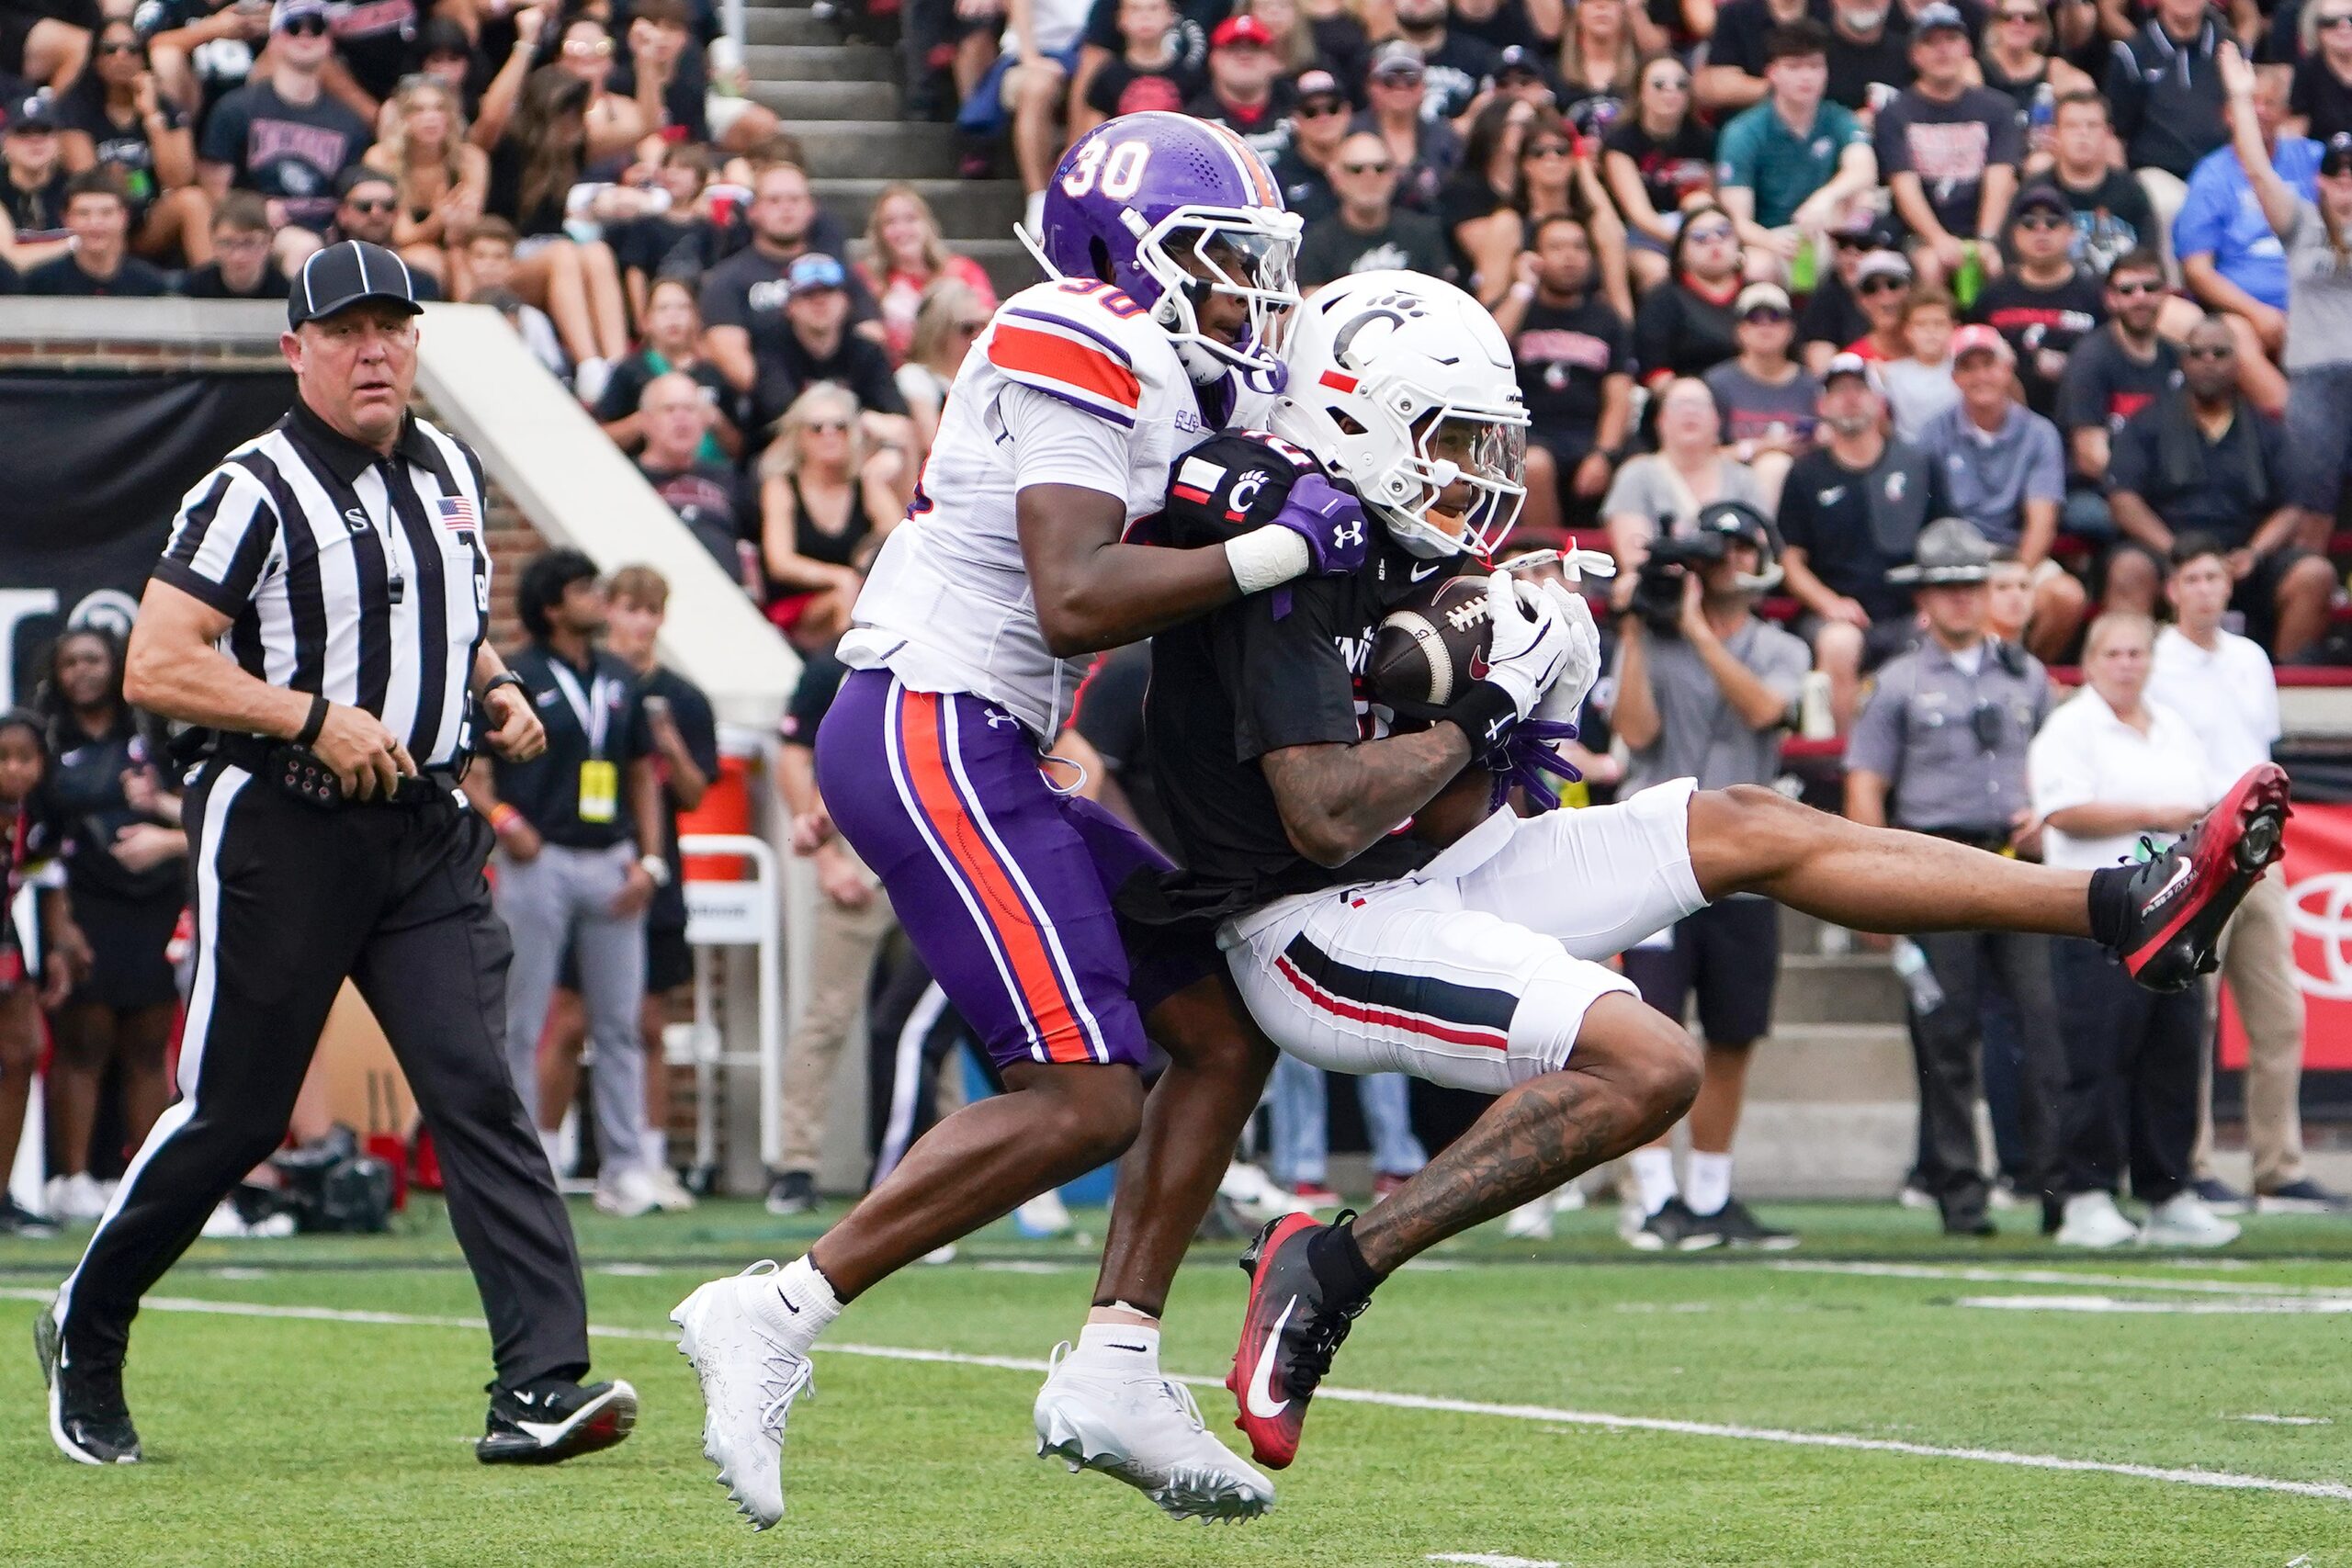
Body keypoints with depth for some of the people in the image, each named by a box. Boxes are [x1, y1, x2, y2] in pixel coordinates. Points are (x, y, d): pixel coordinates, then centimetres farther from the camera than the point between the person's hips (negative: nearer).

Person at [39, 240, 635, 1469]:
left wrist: (497, 694, 9)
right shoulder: (253, 493, -10)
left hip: (424, 833, 5)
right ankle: (84, 1333, 23)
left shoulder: (449, 475, 12)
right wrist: (314, 719, -22)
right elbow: (154, 669, -15)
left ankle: (541, 1384, -17)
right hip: (283, 831, -5)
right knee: (232, 1114, 1)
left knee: (476, 1090, -9)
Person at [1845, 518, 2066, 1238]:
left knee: (2044, 1016, -9)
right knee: (1946, 1035, -3)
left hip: (2018, 861, 2)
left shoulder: (2026, 675, 16)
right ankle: (1958, 1188, 2)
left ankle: (2055, 1178, -9)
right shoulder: (1900, 683, 6)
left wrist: (2042, 813, 2)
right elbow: (1865, 785, 2)